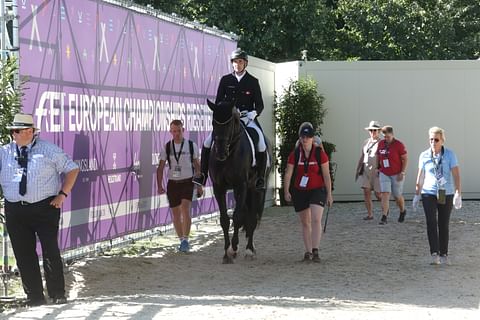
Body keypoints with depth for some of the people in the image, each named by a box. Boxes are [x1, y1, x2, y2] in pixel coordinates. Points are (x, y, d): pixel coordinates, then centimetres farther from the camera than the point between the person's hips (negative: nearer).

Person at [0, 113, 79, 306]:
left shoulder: (49, 150, 2)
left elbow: (72, 169, 5)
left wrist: (63, 194, -4)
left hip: (45, 207, -2)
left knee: (50, 251, -1)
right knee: (23, 254, 4)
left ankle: (57, 294, 10)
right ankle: (34, 296, 14)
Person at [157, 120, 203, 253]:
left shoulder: (192, 146, -1)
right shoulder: (167, 147, 2)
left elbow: (197, 166, 6)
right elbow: (160, 168, 6)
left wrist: (199, 185, 3)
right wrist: (159, 186, -3)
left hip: (187, 182, -2)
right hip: (173, 183, 2)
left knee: (185, 209, -20)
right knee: (176, 214, 7)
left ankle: (186, 239, -19)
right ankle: (182, 240, 20)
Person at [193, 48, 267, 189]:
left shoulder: (253, 81, 4)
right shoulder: (225, 80, 8)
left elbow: (259, 104, 4)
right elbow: (218, 102, 10)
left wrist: (254, 113, -18)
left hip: (247, 118, -2)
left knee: (261, 144, -22)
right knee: (208, 142, -13)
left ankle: (260, 178, -11)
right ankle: (203, 175, -4)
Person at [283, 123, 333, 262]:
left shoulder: (320, 153, -4)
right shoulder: (294, 154, 0)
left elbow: (326, 175, -1)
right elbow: (288, 174, -1)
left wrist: (329, 194, -2)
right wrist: (286, 191, -12)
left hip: (317, 190, -2)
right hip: (299, 192, 2)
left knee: (316, 220, -18)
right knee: (305, 223, 10)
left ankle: (315, 251, -19)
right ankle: (308, 251, 18)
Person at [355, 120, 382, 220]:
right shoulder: (366, 142, 12)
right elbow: (362, 157, 19)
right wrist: (357, 170, 18)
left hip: (377, 172, -5)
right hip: (366, 172, 5)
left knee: (378, 194, -1)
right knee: (366, 192, -8)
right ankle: (370, 214, -3)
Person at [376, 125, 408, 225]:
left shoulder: (399, 145, -11)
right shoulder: (381, 144, 2)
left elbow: (405, 159, -9)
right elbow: (378, 156, 17)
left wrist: (402, 173, -15)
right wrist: (378, 168, 13)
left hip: (396, 175, -3)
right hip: (384, 174, 3)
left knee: (397, 196, 8)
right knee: (385, 194, -11)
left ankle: (402, 212, 37)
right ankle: (384, 217, -15)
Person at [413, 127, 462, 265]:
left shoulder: (450, 155, -5)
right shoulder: (424, 156, 1)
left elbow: (456, 175, -11)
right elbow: (420, 176, 9)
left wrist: (458, 194, -21)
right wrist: (417, 195, 12)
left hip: (446, 195, 0)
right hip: (429, 194, 1)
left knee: (443, 225, 8)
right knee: (431, 223, -15)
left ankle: (444, 254, 19)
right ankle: (434, 254, -21)